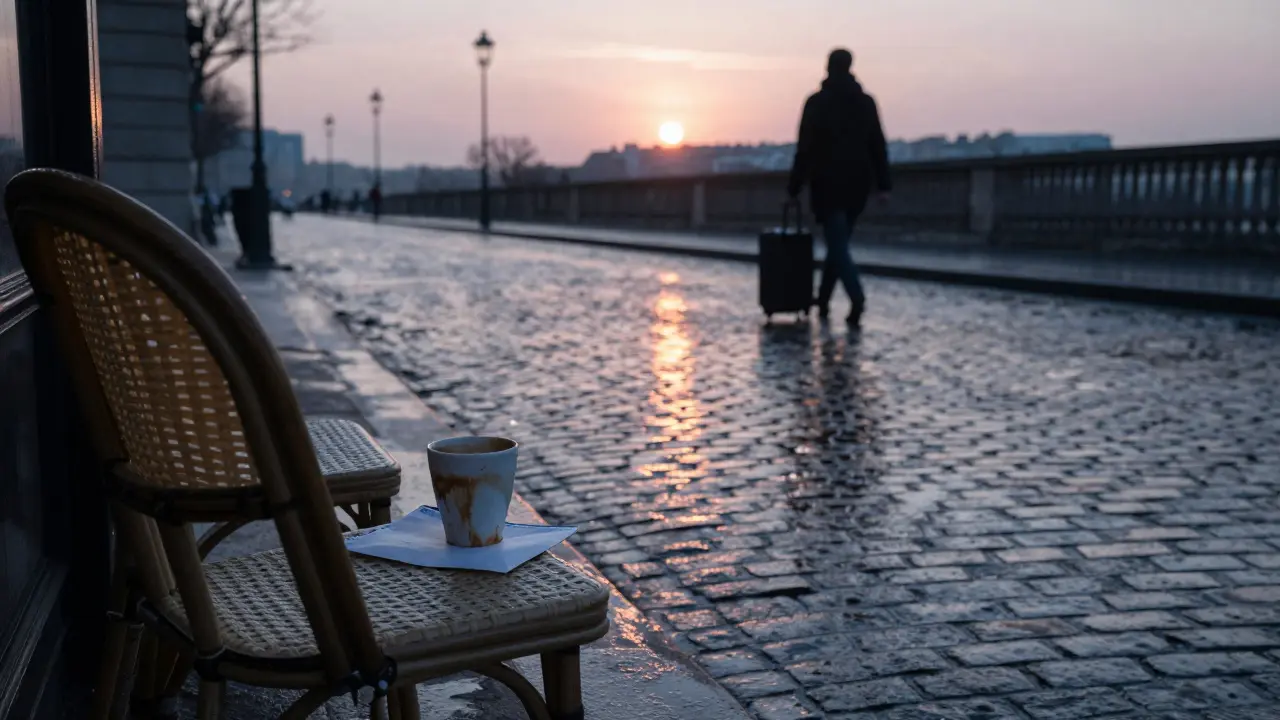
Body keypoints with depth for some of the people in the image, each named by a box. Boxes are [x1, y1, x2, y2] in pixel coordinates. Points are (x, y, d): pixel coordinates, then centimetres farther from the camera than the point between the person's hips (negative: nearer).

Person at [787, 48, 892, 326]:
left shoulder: (817, 102, -5)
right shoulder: (866, 102, 7)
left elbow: (805, 148, -7)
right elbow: (878, 146, 5)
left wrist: (794, 187, -3)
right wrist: (884, 185, 6)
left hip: (828, 183, -4)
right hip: (858, 184, 4)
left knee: (837, 244, -5)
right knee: (838, 241, 16)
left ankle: (857, 296, -25)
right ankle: (823, 299, 22)